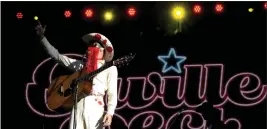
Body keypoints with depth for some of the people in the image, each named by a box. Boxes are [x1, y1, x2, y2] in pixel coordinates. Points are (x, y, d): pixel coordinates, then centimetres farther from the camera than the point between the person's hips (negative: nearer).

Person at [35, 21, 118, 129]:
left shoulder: (110, 69, 10)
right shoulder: (80, 64, 21)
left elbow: (112, 94, 3)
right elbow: (56, 55, 21)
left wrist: (110, 113, -12)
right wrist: (42, 37, 17)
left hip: (95, 107, -3)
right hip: (78, 106, 3)